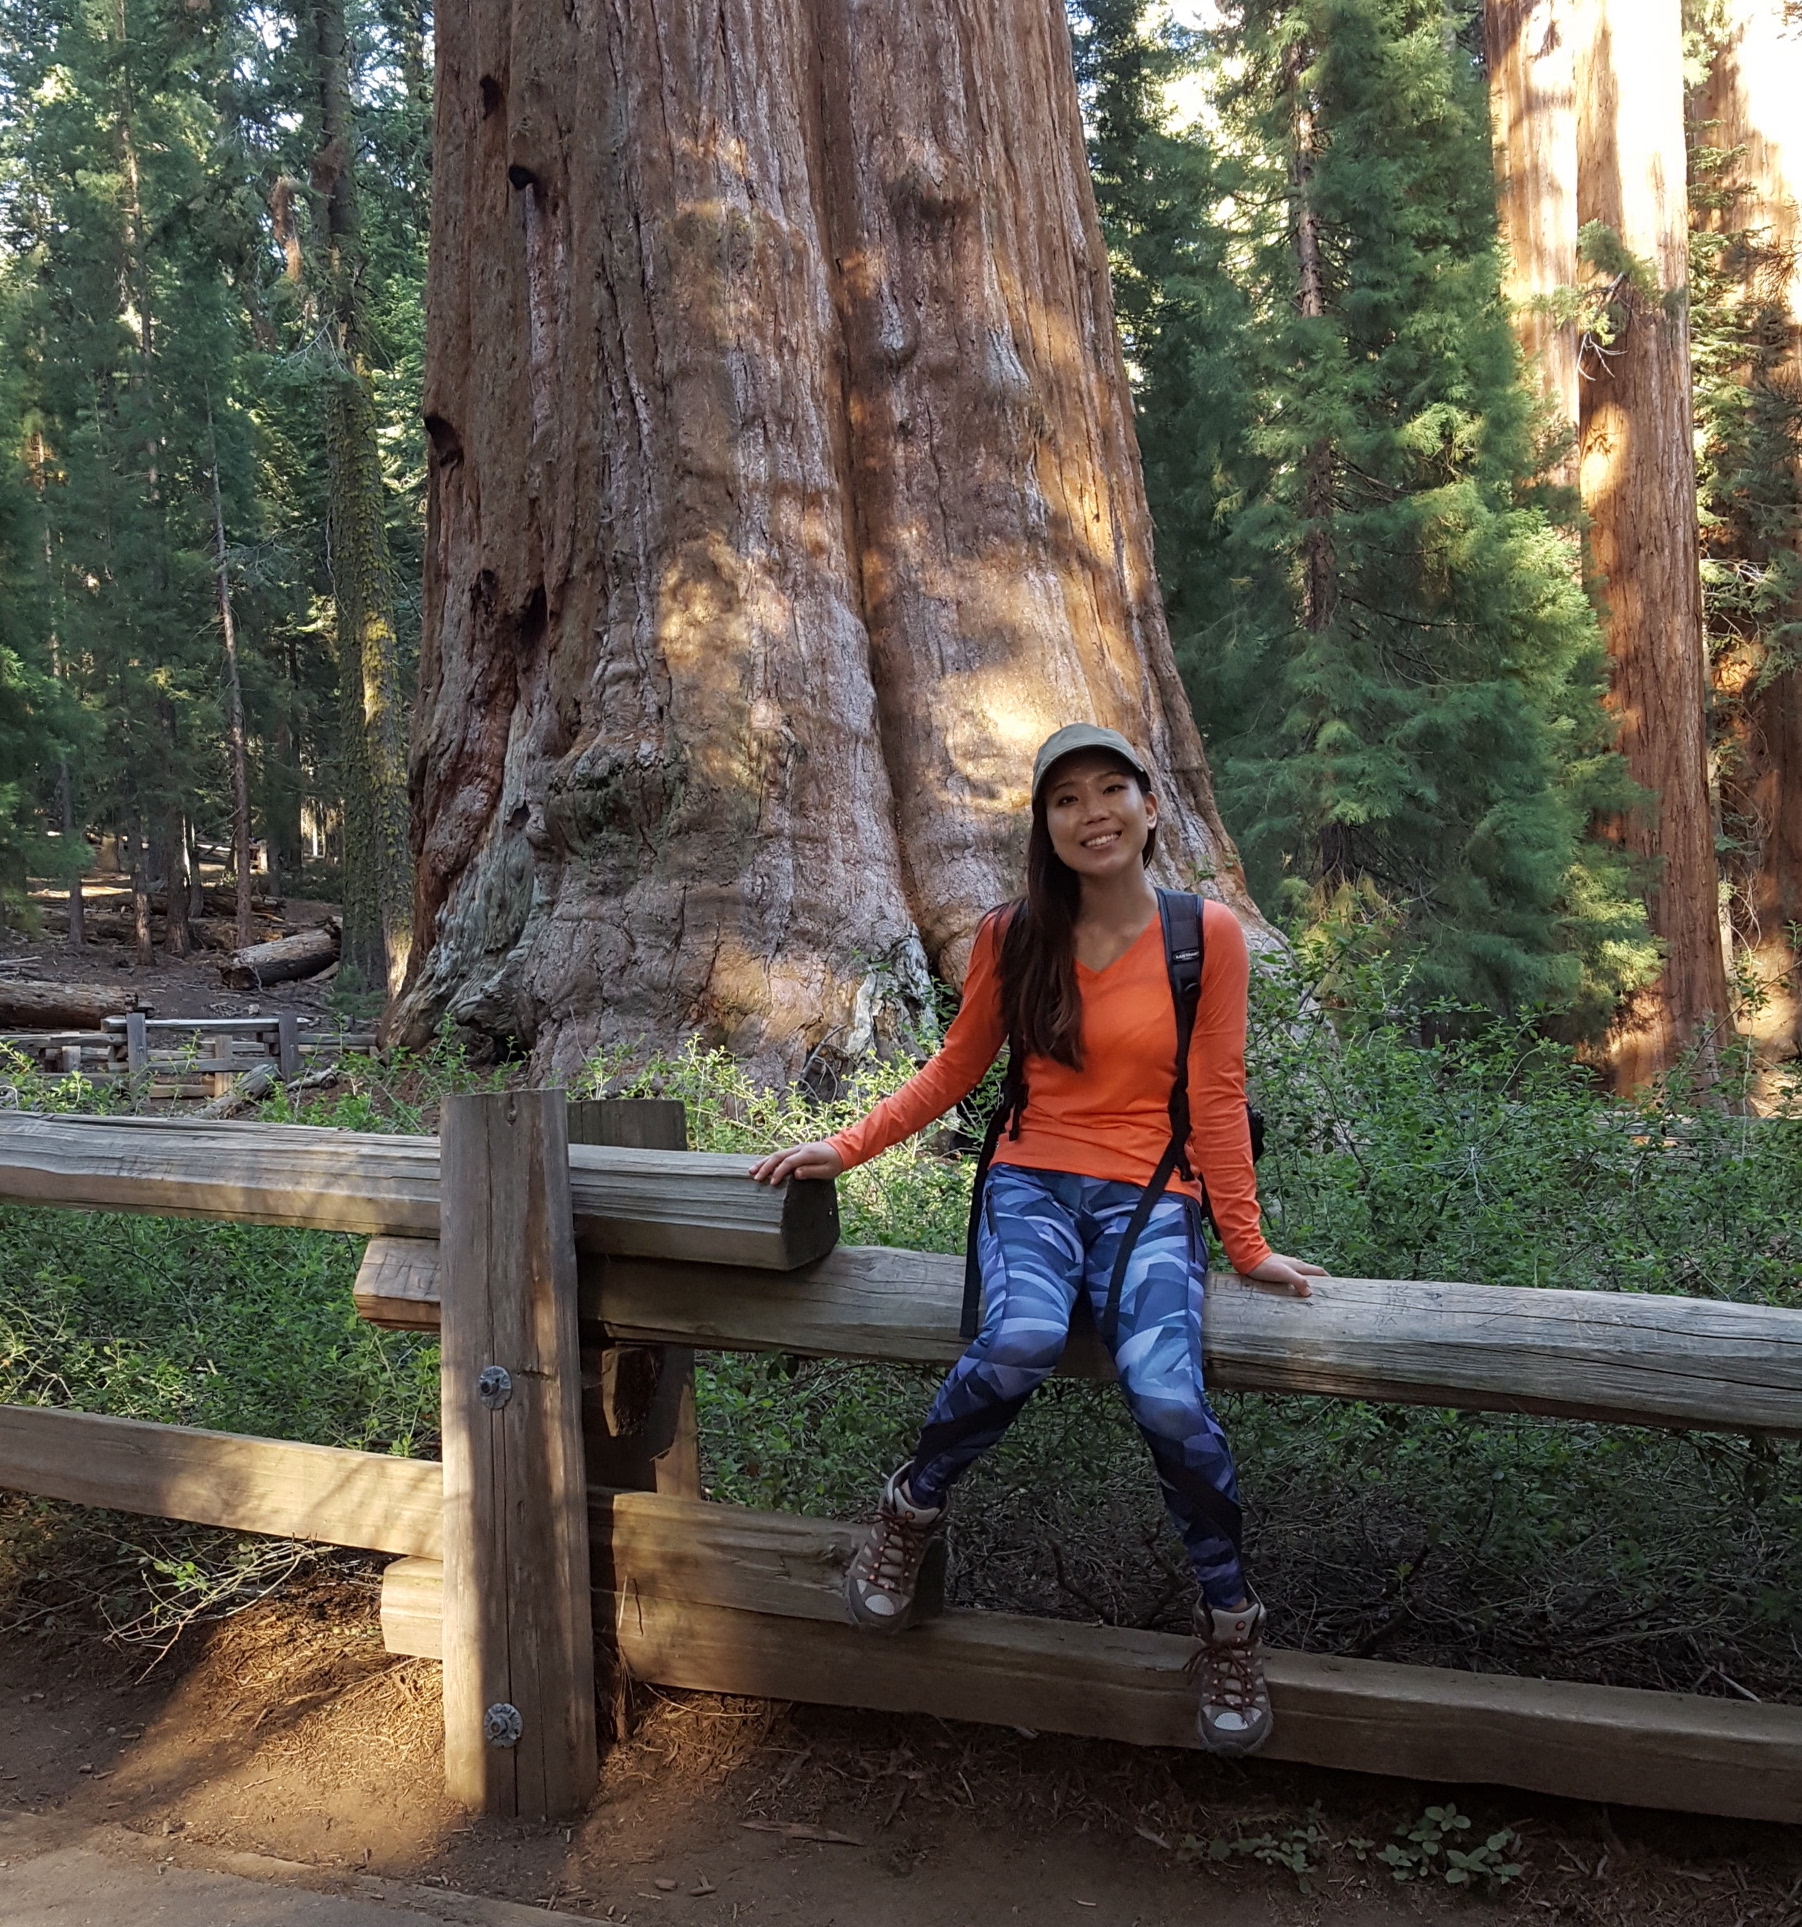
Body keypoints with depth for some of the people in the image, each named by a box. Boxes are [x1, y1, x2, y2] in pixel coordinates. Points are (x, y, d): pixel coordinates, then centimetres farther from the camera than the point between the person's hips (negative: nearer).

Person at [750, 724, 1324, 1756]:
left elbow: (1216, 1098, 2)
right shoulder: (1015, 936, 5)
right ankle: (913, 1507, -4)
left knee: (1167, 1394, -28)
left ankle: (1230, 1614, 0)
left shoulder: (1207, 934, 0)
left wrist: (1246, 1244, 1)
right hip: (1033, 1182, 1)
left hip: (1151, 1198, -1)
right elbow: (955, 1070, 14)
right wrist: (848, 1147, 5)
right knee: (1021, 1343, -34)